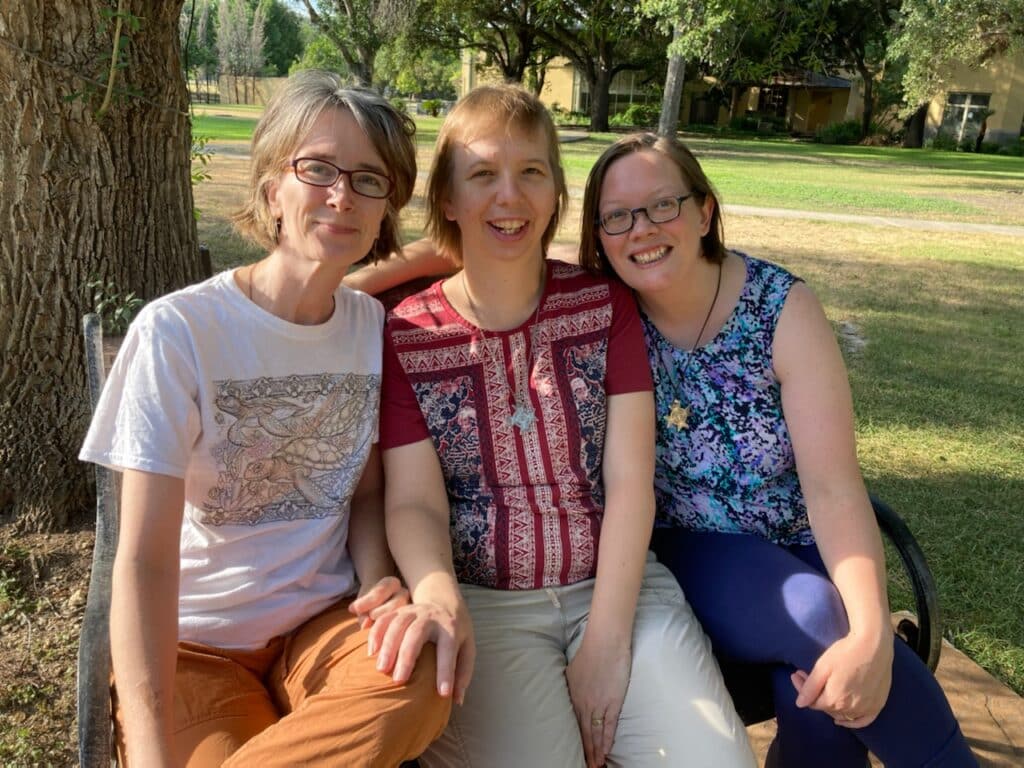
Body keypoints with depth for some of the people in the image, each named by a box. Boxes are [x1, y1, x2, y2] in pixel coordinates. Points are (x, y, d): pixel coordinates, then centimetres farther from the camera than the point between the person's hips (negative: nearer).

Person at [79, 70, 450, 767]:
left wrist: (376, 584, -11)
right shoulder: (177, 331, -13)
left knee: (422, 680, -28)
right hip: (190, 642, -3)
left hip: (324, 620, 4)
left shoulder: (376, 327, 2)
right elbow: (145, 557, -16)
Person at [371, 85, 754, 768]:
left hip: (616, 584, 2)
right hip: (482, 603, -1)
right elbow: (415, 503, -8)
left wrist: (607, 641, -12)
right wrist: (439, 601, -30)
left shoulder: (605, 303, 2)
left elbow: (630, 482, -4)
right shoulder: (405, 335, -2)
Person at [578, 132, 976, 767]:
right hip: (683, 552, 0)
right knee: (819, 619, -27)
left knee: (822, 693, -28)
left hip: (797, 549, 1)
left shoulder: (781, 307, -13)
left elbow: (834, 489, -18)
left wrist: (873, 633, -31)